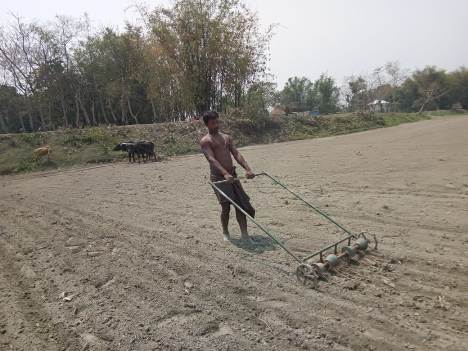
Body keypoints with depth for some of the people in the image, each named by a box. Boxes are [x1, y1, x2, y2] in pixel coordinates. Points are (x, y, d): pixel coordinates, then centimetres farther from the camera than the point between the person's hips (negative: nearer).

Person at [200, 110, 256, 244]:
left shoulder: (227, 137, 15)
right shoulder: (205, 141, -3)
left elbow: (236, 154, 6)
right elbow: (212, 159, -18)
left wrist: (248, 169, -9)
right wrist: (225, 174, -33)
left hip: (232, 175, 5)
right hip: (218, 176, -5)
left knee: (241, 204, 0)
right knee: (226, 205, -4)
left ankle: (244, 235, 5)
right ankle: (225, 232, 20)